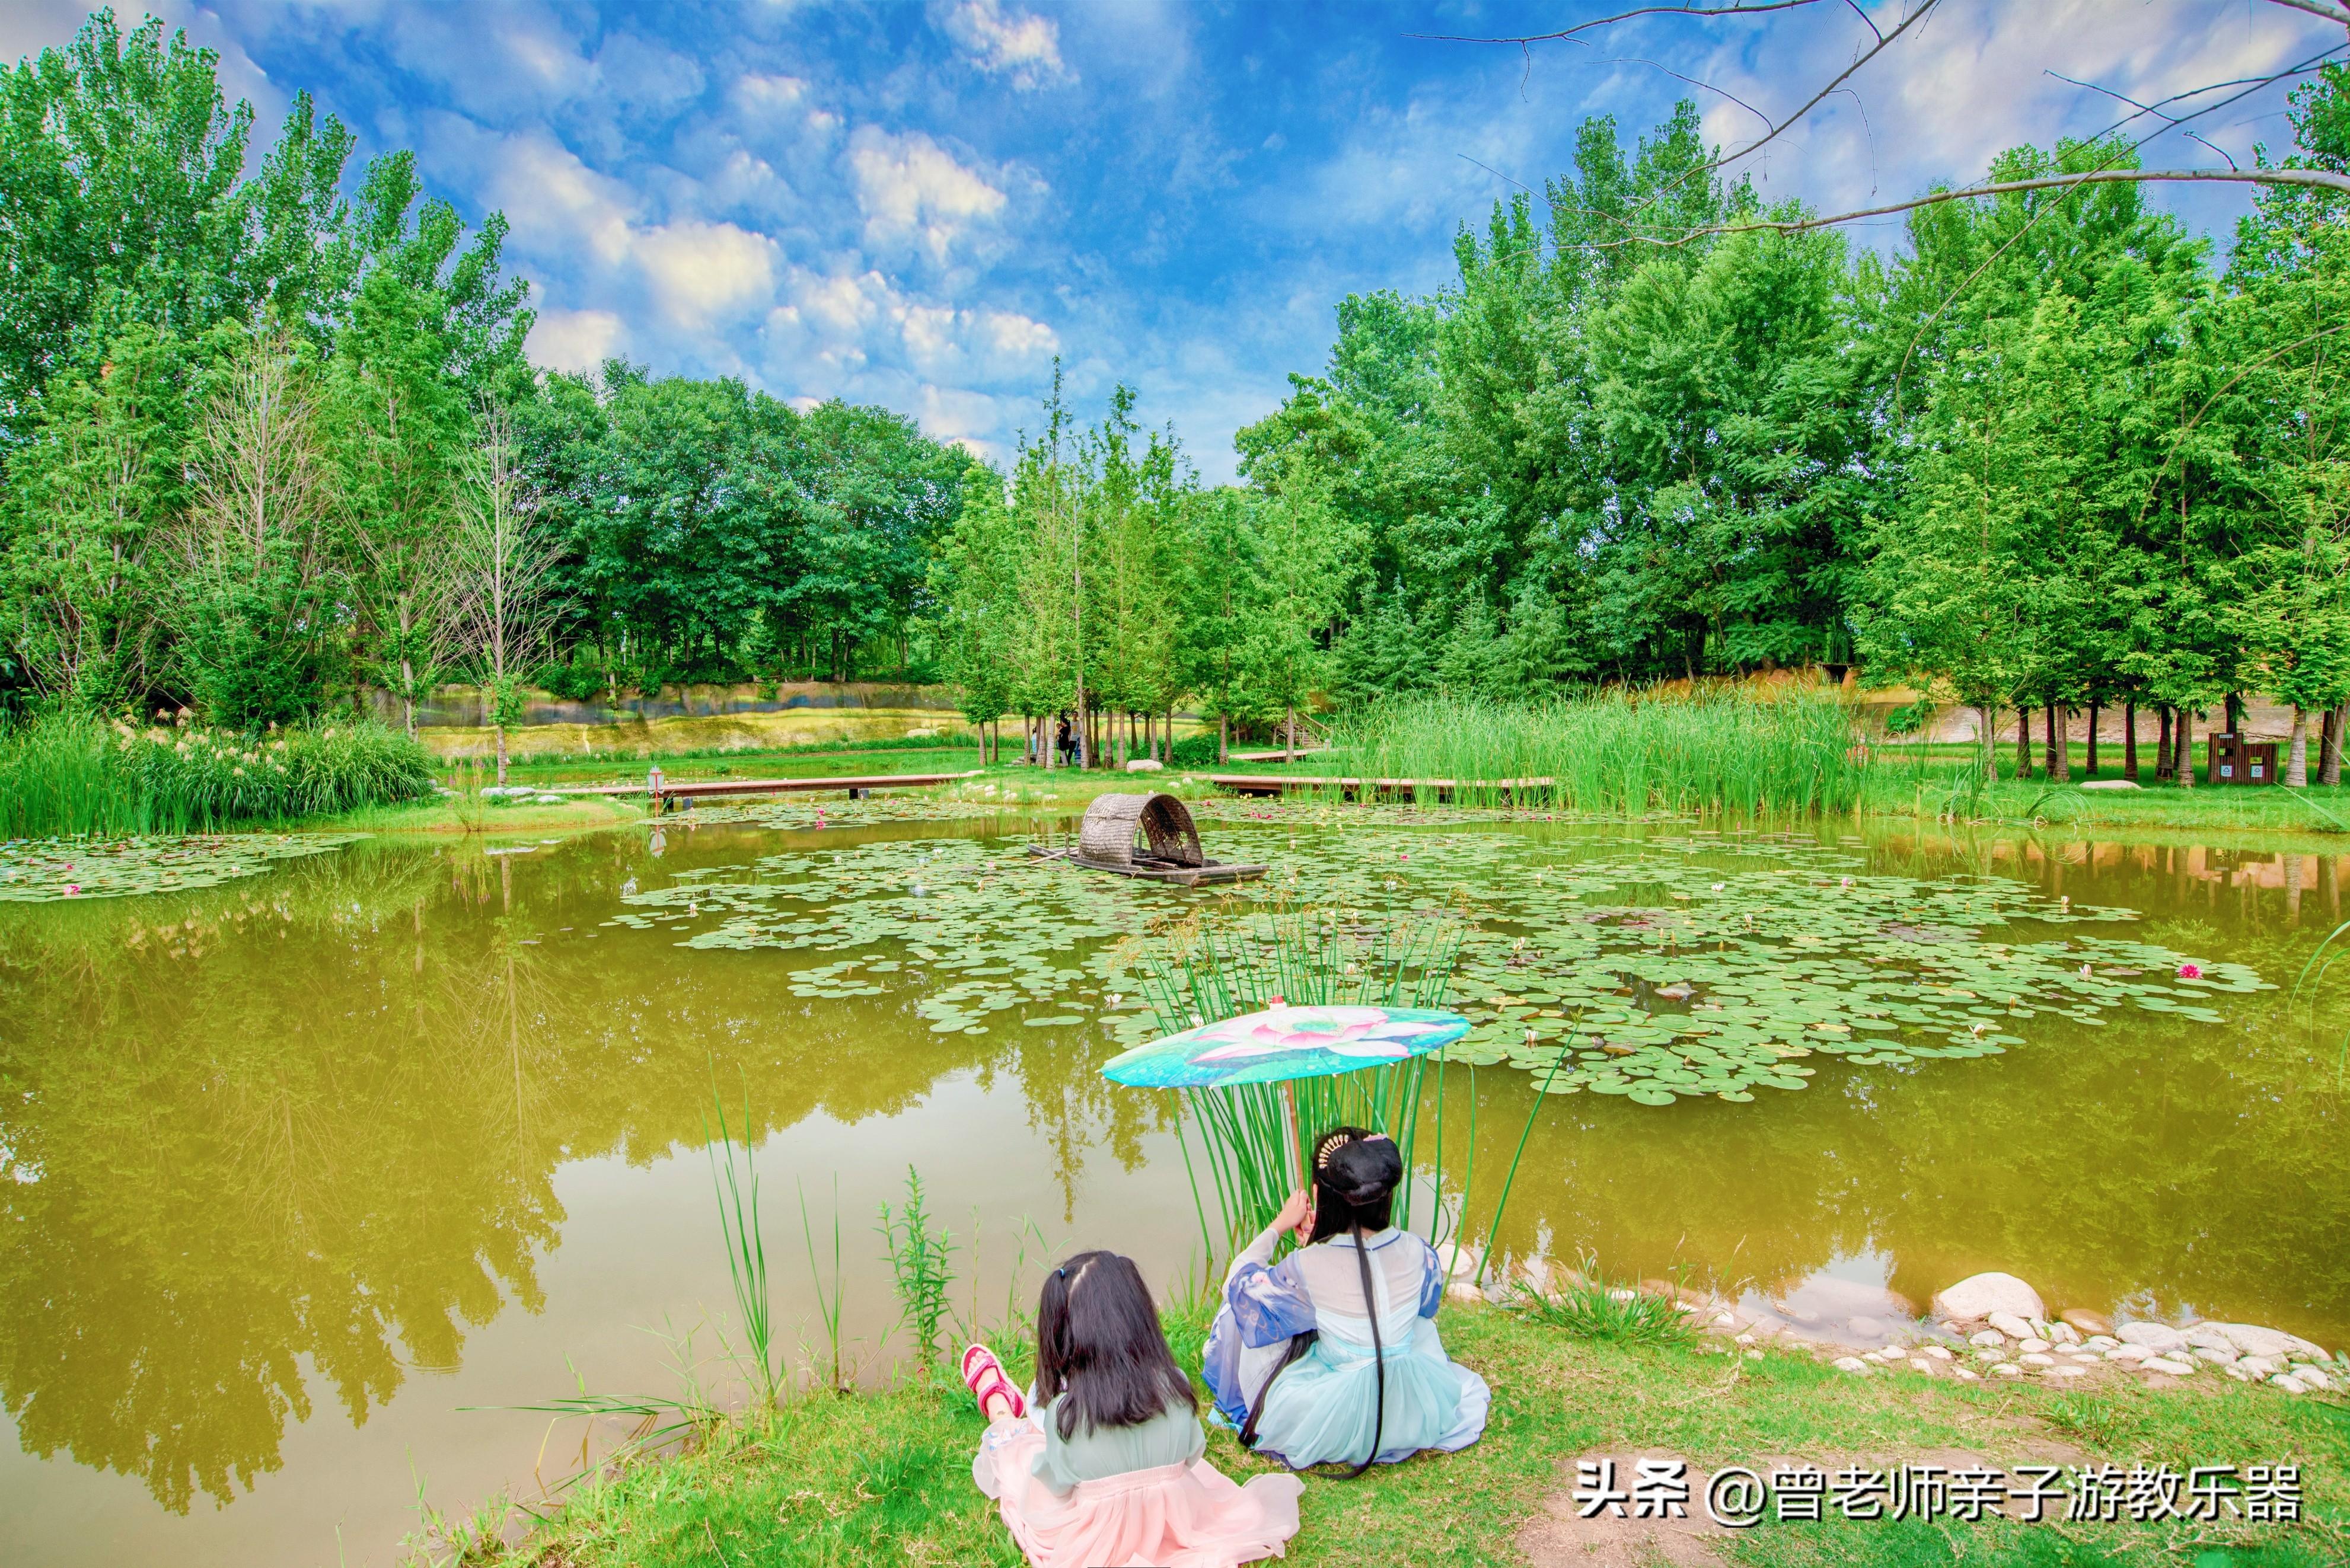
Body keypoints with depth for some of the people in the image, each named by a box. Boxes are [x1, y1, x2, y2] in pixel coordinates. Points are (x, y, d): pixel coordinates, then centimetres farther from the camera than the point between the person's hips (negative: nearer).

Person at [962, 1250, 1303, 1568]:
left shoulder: (1064, 1411, -28)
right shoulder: (1176, 1387, -21)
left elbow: (1057, 1487, -14)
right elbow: (1191, 1455, -5)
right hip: (1167, 1522, 3)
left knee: (1015, 1438, 20)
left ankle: (998, 1406, 56)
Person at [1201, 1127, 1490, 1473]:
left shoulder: (1308, 1267, -27)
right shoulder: (1415, 1250, -16)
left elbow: (1239, 1281, -8)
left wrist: (1278, 1224, 3)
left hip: (1340, 1424, -4)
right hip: (1415, 1410, 4)